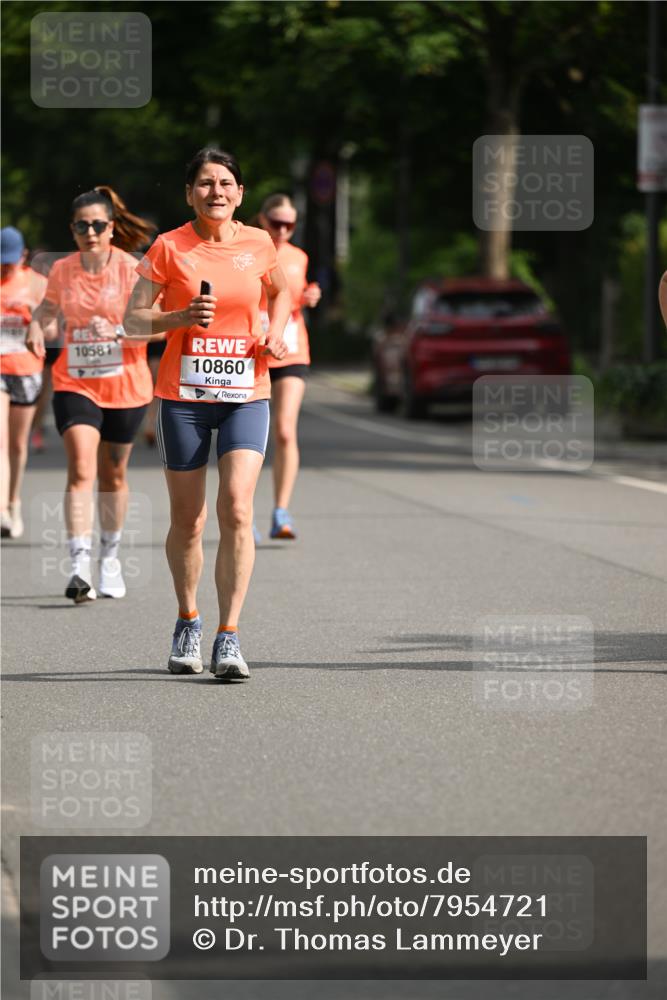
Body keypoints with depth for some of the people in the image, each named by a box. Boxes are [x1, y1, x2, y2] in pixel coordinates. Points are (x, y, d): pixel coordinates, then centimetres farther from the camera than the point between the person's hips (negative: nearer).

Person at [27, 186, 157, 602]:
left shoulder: (131, 270, -9)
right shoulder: (62, 270, 0)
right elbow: (50, 304, 20)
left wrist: (117, 330, -30)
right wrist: (37, 325, -1)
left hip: (125, 385, -1)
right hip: (75, 384, 1)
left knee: (113, 474, 12)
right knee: (81, 469, -17)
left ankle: (110, 557, 34)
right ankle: (80, 566, -24)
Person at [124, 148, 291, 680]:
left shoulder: (259, 245, 3)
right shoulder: (169, 247, -3)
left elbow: (281, 293, 23)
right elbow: (133, 319, -2)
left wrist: (275, 334, 4)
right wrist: (183, 316, -19)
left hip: (246, 393, 1)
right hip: (183, 395, 0)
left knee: (236, 509, -16)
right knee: (187, 520, 7)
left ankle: (229, 638, -15)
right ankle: (188, 622, 31)